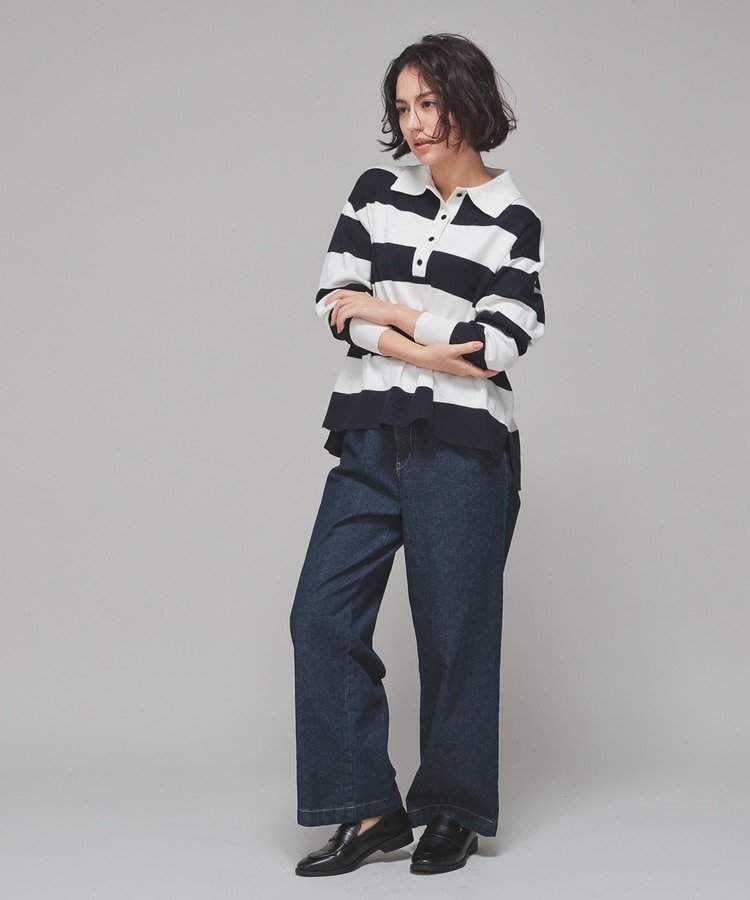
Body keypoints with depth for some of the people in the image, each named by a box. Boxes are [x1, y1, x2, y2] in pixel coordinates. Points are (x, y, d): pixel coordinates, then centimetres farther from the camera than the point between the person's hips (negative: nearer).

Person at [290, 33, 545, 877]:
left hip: (462, 445, -4)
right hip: (369, 435, 4)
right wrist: (421, 349, -13)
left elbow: (494, 345, -10)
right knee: (324, 613, -3)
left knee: (454, 629, 2)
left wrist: (384, 309, -5)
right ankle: (368, 809, 8)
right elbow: (334, 298, 0)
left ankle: (454, 812, 19)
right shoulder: (376, 192, 10)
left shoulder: (512, 221, 0)